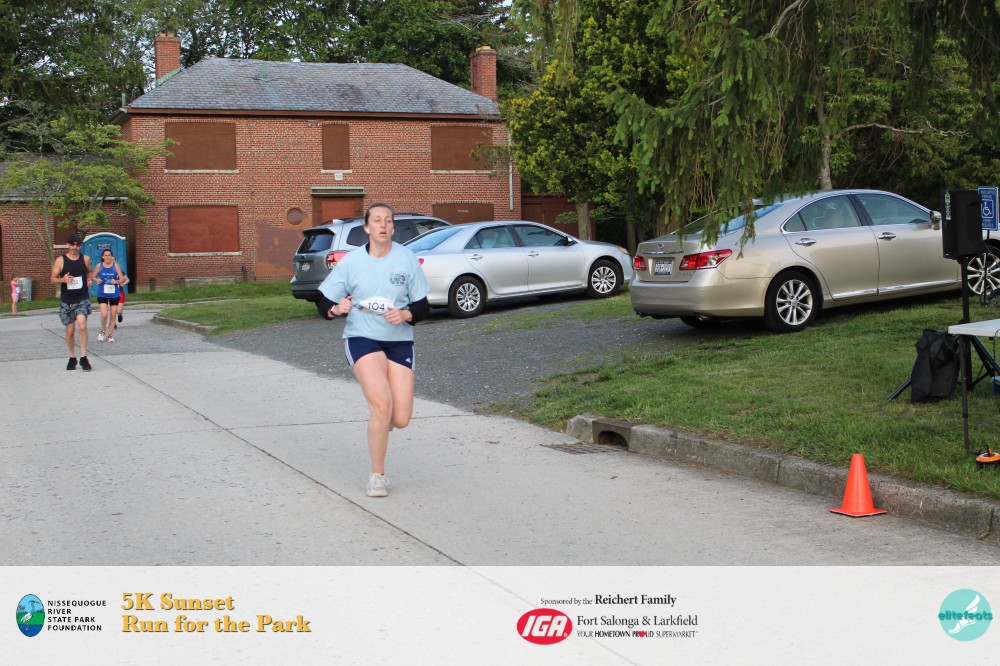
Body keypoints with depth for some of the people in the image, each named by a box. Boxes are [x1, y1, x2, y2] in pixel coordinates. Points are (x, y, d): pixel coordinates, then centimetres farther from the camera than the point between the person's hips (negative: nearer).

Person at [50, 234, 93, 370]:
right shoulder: (60, 260, -1)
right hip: (66, 301, 0)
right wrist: (62, 279, -20)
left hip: (82, 299, 0)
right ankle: (72, 358, 24)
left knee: (82, 326, -19)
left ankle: (83, 357, -13)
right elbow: (53, 279, 1)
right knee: (70, 331, 6)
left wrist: (89, 280, 1)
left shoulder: (85, 259, 5)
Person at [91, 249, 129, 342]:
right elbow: (93, 277, 10)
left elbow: (123, 279, 1)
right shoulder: (99, 266, 1)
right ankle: (103, 331, 12)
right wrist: (96, 280, -11)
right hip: (102, 294, -1)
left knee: (112, 315, 5)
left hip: (114, 294, 1)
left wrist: (117, 281, -19)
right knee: (104, 314, -14)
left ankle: (110, 335, 19)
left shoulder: (116, 266, 1)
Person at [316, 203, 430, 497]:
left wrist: (405, 314, -17)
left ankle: (378, 424, 34)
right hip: (361, 339, -2)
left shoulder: (407, 259, 1)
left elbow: (422, 305, 4)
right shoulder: (351, 261, -1)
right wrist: (336, 308, -20)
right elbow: (323, 302, 2)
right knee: (382, 405, -22)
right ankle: (377, 476, -3)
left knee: (400, 419, -6)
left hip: (399, 341, 2)